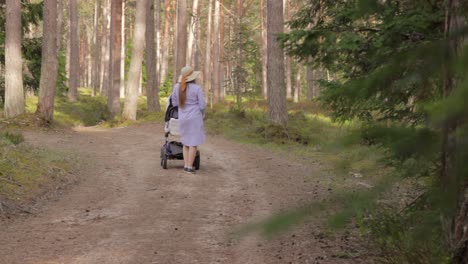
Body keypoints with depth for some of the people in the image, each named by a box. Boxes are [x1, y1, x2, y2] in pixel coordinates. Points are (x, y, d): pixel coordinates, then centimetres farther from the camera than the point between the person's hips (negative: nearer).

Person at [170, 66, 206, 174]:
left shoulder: (177, 87, 0)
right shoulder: (197, 88, -13)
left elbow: (174, 103, 8)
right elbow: (202, 105, -9)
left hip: (183, 118, 5)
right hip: (194, 118, -5)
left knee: (186, 142, 16)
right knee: (194, 142, 1)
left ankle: (186, 165, 13)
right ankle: (190, 167, -3)